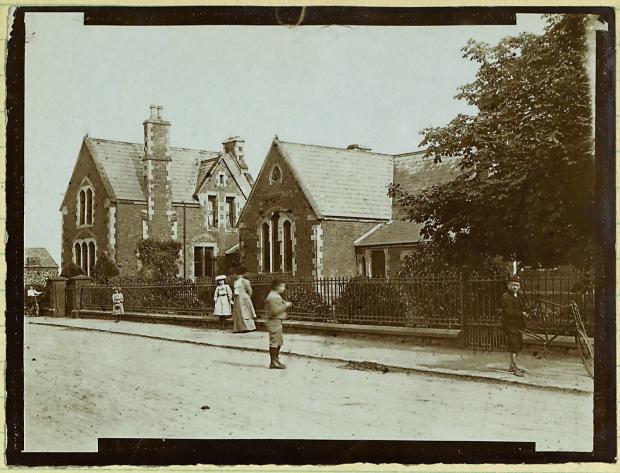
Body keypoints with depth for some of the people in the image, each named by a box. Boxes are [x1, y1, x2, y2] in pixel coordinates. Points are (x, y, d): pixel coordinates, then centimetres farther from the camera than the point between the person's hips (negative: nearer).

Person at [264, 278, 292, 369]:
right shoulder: (273, 297, -18)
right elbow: (275, 311, -25)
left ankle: (276, 360, 27)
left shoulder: (275, 296, 16)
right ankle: (273, 363, 0)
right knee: (274, 342, -5)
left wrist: (285, 304, 10)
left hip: (277, 322, 11)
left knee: (279, 341, 18)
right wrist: (285, 305, -18)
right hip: (274, 321, -11)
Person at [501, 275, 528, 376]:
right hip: (510, 325, -9)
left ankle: (512, 366, 25)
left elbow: (523, 308, 18)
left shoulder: (520, 296, 14)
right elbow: (508, 311, -21)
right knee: (513, 346, -9)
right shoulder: (505, 296, -13)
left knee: (518, 345, 14)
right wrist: (522, 313, -15)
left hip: (518, 325, 9)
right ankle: (515, 368, -7)